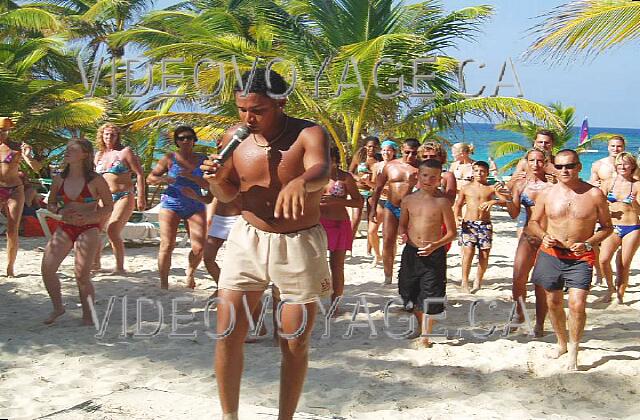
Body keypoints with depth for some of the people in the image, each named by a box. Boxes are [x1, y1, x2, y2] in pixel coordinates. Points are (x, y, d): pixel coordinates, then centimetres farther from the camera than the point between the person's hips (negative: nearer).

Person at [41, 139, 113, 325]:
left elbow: (109, 207, 0)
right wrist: (60, 212, -6)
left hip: (88, 229, -4)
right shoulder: (59, 179, 5)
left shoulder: (95, 180, -6)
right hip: (64, 228, 4)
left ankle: (88, 315, 9)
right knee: (47, 268, -9)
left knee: (82, 275, -12)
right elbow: (50, 204, 16)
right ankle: (58, 307, 13)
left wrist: (87, 217, -14)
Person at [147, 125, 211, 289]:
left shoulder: (202, 159, 7)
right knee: (167, 246, -10)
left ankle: (190, 272, 24)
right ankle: (163, 283, 4)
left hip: (195, 206, 1)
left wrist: (192, 177, -16)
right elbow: (150, 178, 7)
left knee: (199, 248, -6)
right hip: (172, 204, -1)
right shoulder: (169, 158, 4)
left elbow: (209, 184, -1)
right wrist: (163, 179, -14)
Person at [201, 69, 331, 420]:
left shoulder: (309, 134, -15)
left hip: (299, 245, -3)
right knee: (227, 334, -1)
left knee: (295, 344, 4)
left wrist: (300, 182, -61)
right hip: (248, 239, 3)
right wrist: (215, 179, -13)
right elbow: (227, 194, 10)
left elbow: (321, 170, -37)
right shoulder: (234, 137, -2)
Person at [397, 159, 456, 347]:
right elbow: (402, 225, 15)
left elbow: (452, 232, -5)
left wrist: (435, 245, -20)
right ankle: (420, 326, 40)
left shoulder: (442, 201, -8)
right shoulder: (409, 200, 3)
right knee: (410, 292, 15)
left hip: (433, 254, -4)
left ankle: (425, 336, 14)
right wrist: (402, 235, -8)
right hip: (411, 252, 4)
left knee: (430, 296, -1)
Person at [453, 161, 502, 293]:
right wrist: (457, 217, -2)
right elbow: (458, 205, 15)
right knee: (468, 251, -12)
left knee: (484, 254, 0)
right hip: (468, 223, -1)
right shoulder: (466, 188, 8)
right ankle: (465, 282, -2)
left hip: (485, 224, 1)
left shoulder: (491, 188, 6)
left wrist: (493, 202, -22)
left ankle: (478, 280, 19)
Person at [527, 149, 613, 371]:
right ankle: (562, 343, 37)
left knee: (577, 304, -14)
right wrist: (544, 236, -10)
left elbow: (607, 227, 4)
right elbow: (533, 222, 11)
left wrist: (588, 244, -12)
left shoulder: (594, 194, -5)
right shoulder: (547, 194, 0)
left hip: (580, 258, -3)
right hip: (551, 255, 3)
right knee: (554, 303, 13)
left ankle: (573, 352, 5)